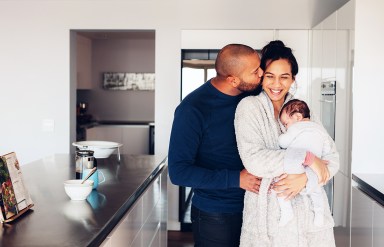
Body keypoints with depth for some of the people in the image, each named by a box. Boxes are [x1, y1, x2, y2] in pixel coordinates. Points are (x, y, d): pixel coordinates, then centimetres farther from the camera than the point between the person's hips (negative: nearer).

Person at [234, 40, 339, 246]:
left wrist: (305, 177, -16)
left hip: (310, 212, 4)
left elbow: (332, 158, 2)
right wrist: (307, 157, -15)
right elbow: (253, 160, -16)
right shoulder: (249, 107, -4)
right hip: (269, 216, -3)